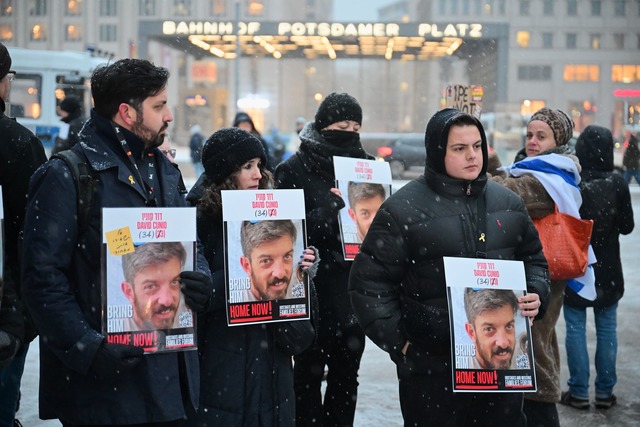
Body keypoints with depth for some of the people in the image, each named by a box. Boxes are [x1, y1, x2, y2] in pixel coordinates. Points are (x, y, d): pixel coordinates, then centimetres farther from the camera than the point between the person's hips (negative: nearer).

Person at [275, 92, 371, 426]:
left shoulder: (366, 165, 8)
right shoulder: (293, 170, -4)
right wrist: (331, 209, -22)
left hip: (354, 289, 4)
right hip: (313, 289, -4)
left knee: (346, 374, 12)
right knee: (309, 373, 4)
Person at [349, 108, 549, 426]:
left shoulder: (508, 203, 8)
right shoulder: (403, 208, -8)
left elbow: (533, 258, 21)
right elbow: (369, 281, -6)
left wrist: (535, 295, 1)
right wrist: (398, 341, -9)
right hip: (431, 365, -4)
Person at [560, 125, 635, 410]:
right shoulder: (617, 183, -8)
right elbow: (627, 226, -1)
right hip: (607, 269, 2)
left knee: (575, 329, 5)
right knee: (606, 330, 11)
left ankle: (578, 392, 8)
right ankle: (605, 392, 16)